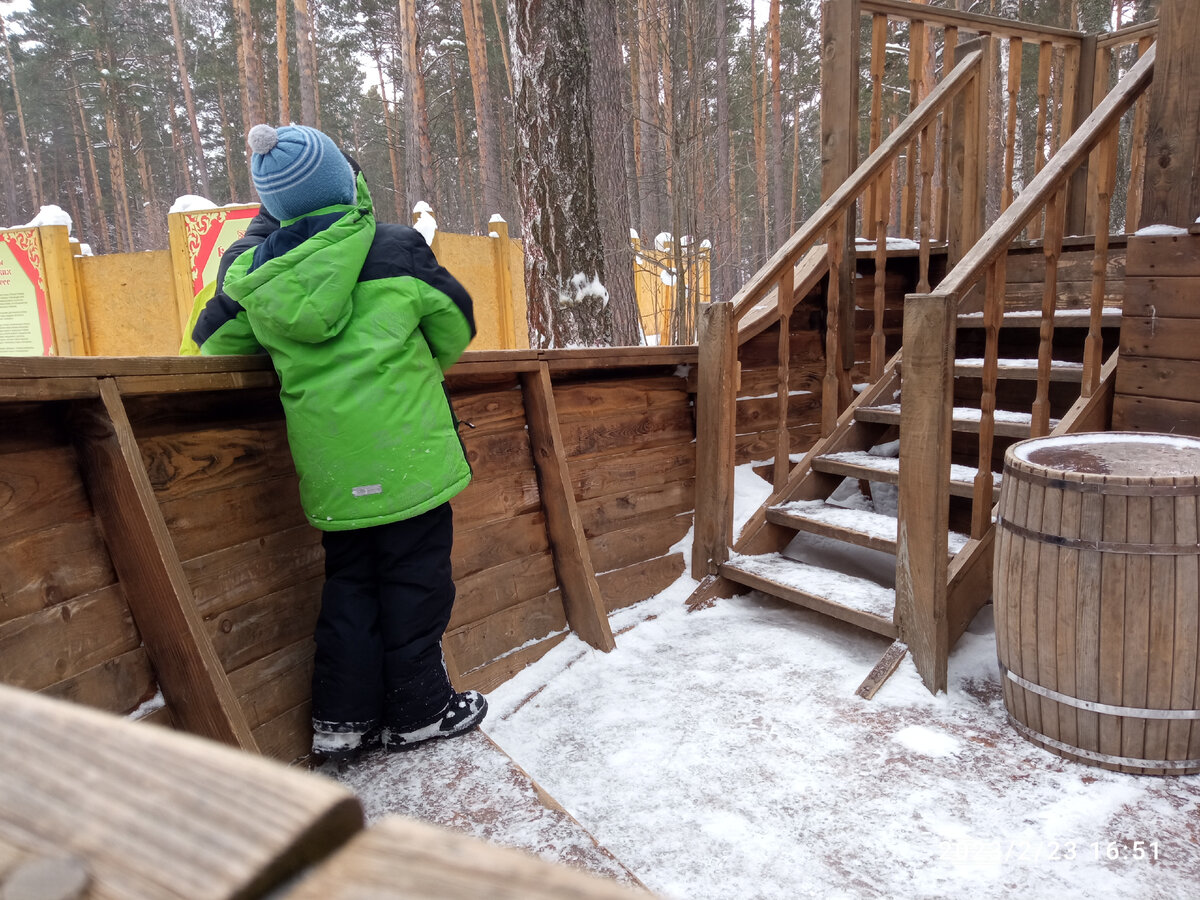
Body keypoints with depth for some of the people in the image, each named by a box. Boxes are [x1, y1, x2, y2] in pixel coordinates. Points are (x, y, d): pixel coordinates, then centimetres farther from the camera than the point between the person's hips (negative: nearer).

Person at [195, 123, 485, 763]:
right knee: (414, 576, 9)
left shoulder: (252, 272, 2)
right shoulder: (394, 249, -8)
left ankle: (341, 719, 21)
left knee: (348, 578, 18)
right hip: (404, 451, -4)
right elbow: (455, 325, 3)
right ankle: (418, 711, 19)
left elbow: (215, 340, 14)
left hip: (326, 463, 4)